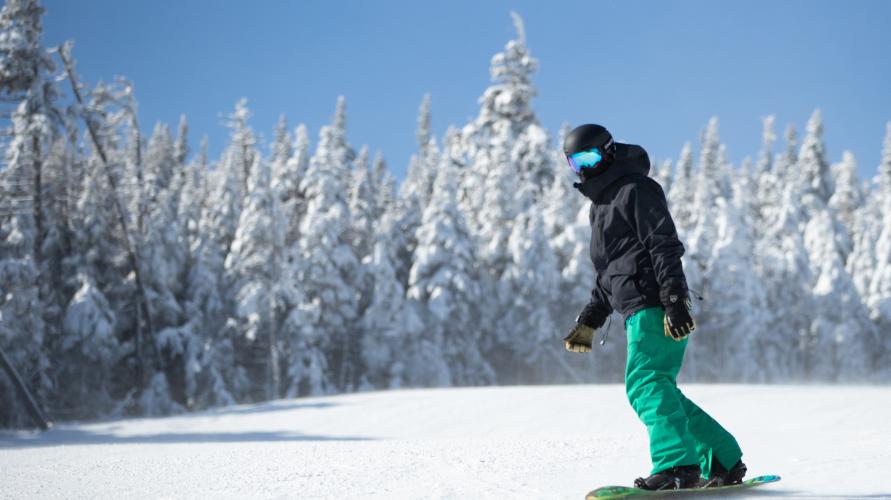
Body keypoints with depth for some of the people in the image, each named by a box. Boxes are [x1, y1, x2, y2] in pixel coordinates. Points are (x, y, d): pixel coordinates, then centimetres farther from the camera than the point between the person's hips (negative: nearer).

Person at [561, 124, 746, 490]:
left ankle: (677, 465, -32)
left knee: (645, 385, -21)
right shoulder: (601, 206, 27)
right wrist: (589, 321, 24)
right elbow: (608, 275, 32)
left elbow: (665, 247, -13)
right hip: (639, 312, 10)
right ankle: (724, 462, 14)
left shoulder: (635, 189, -1)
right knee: (659, 391, 9)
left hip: (654, 307, -10)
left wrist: (674, 300, -23)